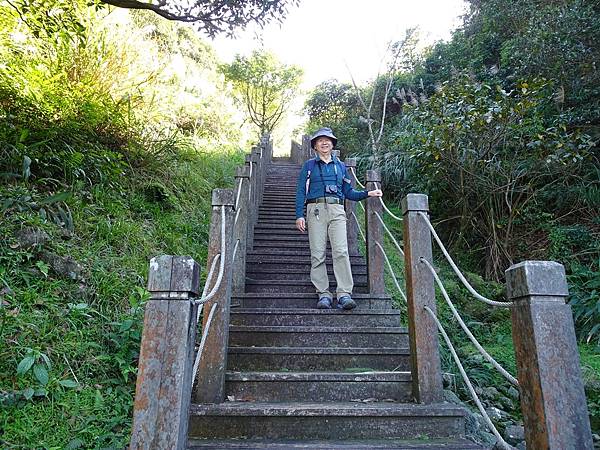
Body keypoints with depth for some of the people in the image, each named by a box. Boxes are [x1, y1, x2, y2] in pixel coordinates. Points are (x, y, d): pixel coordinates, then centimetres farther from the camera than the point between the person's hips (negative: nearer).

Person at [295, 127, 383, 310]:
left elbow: (349, 192, 23)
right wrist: (299, 215, -4)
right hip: (316, 210, -1)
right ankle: (323, 294, -1)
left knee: (341, 251, -13)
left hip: (337, 211, 1)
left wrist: (367, 193, 7)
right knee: (317, 254, -6)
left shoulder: (340, 166, 23)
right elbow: (300, 191, 7)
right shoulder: (309, 166, 15)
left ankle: (344, 294, -16)